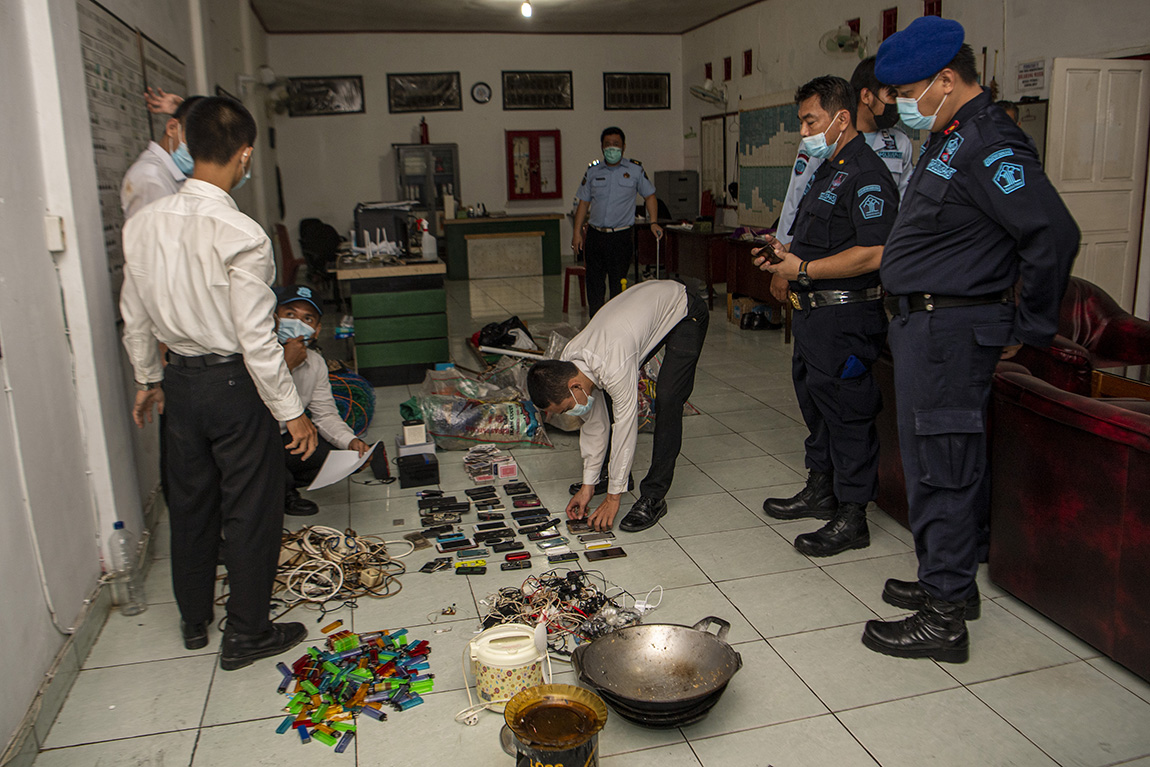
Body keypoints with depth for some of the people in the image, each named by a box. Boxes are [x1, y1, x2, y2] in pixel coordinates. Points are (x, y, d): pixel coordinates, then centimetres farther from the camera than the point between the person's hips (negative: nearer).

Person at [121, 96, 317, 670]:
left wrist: (148, 379, 23)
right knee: (251, 511, 9)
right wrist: (292, 412, -12)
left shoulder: (143, 224, -2)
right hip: (235, 385, -7)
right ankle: (246, 635, 23)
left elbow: (135, 319, 8)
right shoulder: (241, 235, -22)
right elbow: (256, 340, -21)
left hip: (180, 381, 7)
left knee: (190, 502, 21)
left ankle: (194, 622, 39)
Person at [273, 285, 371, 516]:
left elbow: (325, 415, 1)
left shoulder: (315, 363, -3)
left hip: (282, 438, 7)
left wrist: (351, 441, -19)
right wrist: (286, 366, -38)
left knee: (338, 452, -8)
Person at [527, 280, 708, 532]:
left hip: (685, 310, -7)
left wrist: (613, 497, -19)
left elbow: (625, 427, -29)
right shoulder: (565, 367, -14)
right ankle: (610, 472, 19)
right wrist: (588, 485, 1)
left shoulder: (613, 367, -39)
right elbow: (593, 423, -3)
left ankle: (653, 497, -13)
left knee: (667, 399, -21)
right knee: (606, 395, 1)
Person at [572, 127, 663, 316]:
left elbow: (649, 196, 14)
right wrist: (577, 232, 5)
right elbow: (583, 203, 13)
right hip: (595, 235, 3)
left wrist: (653, 223, -1)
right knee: (594, 283, 5)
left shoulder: (635, 170, 4)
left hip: (622, 236, -3)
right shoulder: (593, 171, 9)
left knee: (618, 285, -3)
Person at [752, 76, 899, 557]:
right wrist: (784, 254, 8)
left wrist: (804, 269, -21)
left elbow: (873, 254, -25)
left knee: (846, 411, -3)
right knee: (814, 399, 18)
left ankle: (851, 517, 8)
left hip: (846, 315, -11)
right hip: (813, 310, 11)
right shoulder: (826, 170, 18)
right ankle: (821, 490, 34)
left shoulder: (866, 175, -16)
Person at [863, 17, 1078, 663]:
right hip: (928, 322, 10)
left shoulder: (988, 145, -17)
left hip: (949, 330, -10)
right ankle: (951, 583, 32)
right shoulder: (950, 138, 14)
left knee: (942, 470, -4)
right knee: (946, 464, 17)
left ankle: (943, 620, 7)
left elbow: (1055, 234, -22)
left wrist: (1027, 330, -14)